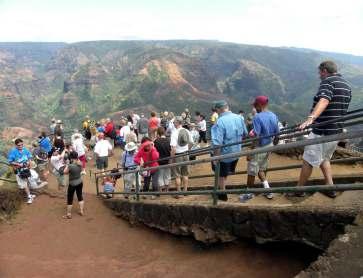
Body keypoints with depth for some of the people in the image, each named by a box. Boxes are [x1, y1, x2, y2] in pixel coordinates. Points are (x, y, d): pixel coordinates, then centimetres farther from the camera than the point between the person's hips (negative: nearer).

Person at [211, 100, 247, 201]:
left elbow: (217, 143, -30)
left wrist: (215, 158, -19)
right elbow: (245, 134, 8)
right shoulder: (239, 118, -7)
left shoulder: (220, 122, -28)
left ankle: (223, 195, 32)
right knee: (226, 173, 27)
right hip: (236, 152, 6)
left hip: (224, 154, -6)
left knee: (221, 175, 17)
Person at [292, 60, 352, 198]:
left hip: (322, 131, -9)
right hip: (337, 131, 9)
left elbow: (324, 100, -34)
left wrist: (311, 118, -49)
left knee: (308, 160, 2)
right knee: (324, 158, 25)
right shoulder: (347, 85, 14)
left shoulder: (328, 81, -14)